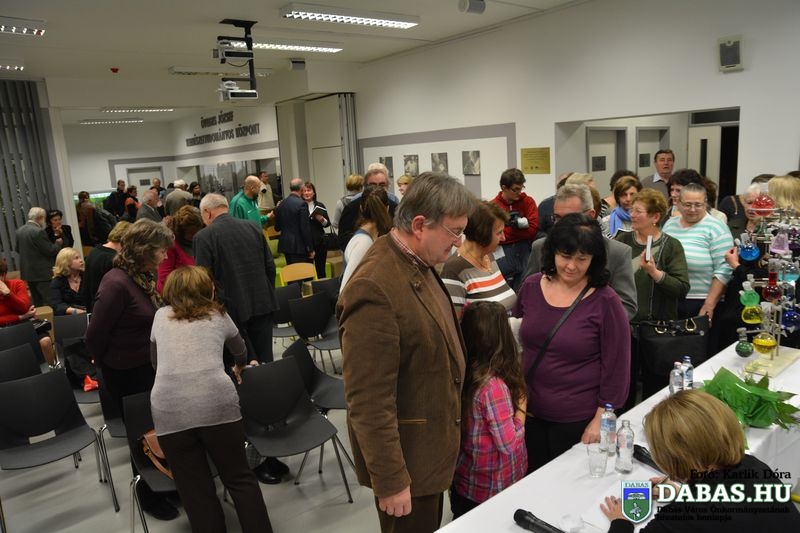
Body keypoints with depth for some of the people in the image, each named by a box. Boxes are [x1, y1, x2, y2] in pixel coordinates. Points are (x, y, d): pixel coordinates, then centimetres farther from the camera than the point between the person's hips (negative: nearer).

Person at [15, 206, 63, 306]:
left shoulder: (20, 230, 7)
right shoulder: (38, 232, -19)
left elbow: (17, 249, 18)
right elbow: (50, 251, -17)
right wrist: (58, 243, 1)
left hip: (27, 272, 9)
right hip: (42, 273, -9)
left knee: (37, 304, 16)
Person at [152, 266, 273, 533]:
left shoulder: (160, 316, 20)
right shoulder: (218, 315, 19)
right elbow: (241, 351, 36)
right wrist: (239, 368, 58)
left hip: (169, 409, 1)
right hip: (217, 404, 0)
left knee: (196, 491, 11)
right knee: (240, 479, 14)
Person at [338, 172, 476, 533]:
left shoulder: (419, 264, 0)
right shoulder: (374, 288, -30)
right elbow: (368, 401, -28)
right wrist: (390, 480, -23)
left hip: (431, 445, 9)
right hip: (405, 456, -9)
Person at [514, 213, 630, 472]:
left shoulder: (605, 301, -14)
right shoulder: (531, 287, -3)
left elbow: (616, 366, -9)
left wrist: (600, 420, -8)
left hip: (578, 420, -3)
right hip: (529, 412, 4)